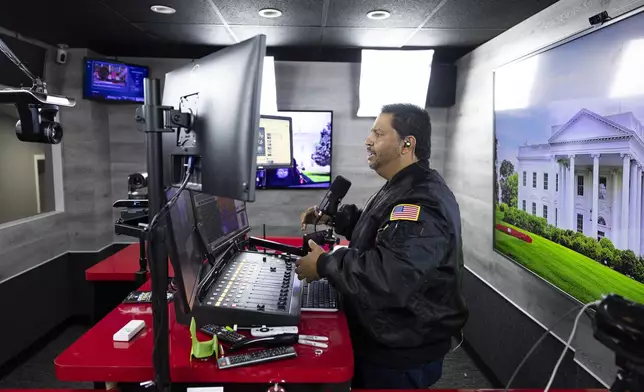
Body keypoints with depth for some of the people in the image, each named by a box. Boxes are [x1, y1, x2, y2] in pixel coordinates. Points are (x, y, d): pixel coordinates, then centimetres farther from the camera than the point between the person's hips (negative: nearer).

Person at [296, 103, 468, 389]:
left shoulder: (423, 202, -29)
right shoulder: (400, 189, 9)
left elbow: (387, 277, -40)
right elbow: (376, 228, 24)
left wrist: (325, 265, -26)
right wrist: (334, 217, 9)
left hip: (402, 354, -9)